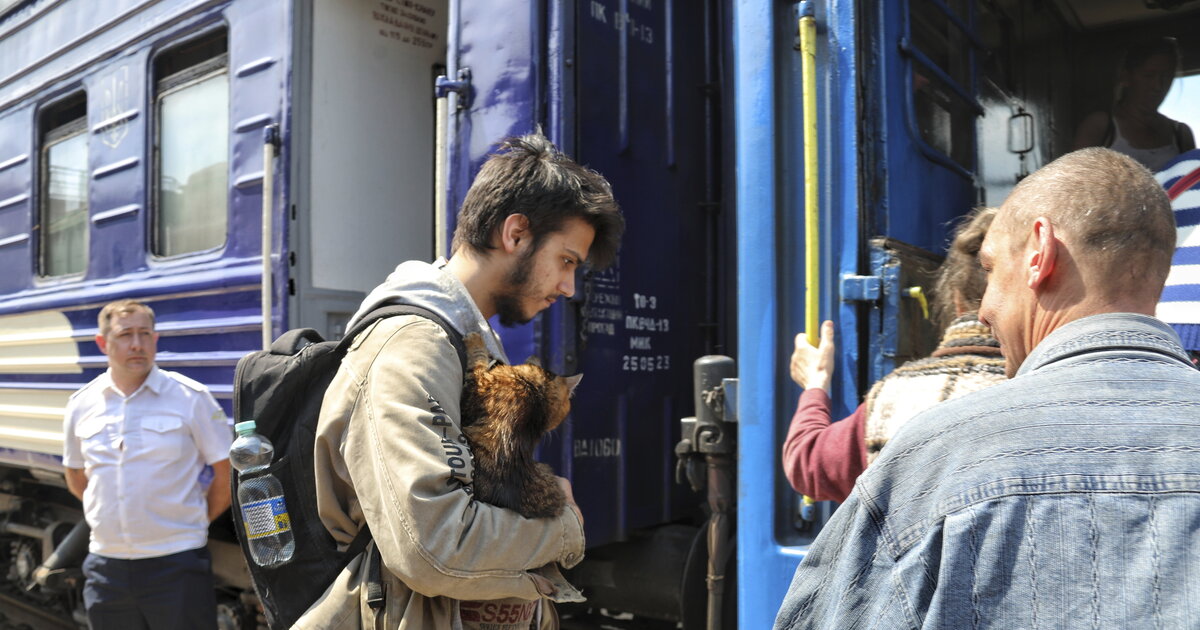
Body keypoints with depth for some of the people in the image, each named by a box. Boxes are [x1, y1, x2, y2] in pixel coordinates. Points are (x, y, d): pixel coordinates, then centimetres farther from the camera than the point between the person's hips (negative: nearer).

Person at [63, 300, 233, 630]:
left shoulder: (191, 397, -7)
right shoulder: (81, 405, 5)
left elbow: (227, 472, -3)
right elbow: (76, 477, 20)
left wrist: (198, 520, 4)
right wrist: (111, 515, 12)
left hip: (177, 565, -4)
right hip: (106, 563, 4)